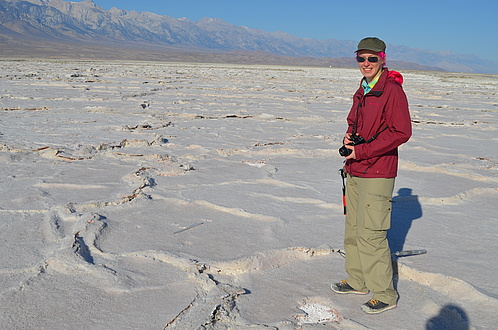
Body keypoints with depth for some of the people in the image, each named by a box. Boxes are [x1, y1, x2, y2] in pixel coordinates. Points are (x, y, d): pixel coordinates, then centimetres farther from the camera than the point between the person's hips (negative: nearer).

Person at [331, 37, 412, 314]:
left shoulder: (392, 90, -12)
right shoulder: (362, 91, 15)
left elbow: (401, 132, -19)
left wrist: (362, 151, -19)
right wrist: (349, 136, 2)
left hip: (377, 174, -9)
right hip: (356, 172, 9)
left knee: (371, 234, -7)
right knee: (354, 229, 16)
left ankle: (385, 294, 7)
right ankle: (357, 281, 31)